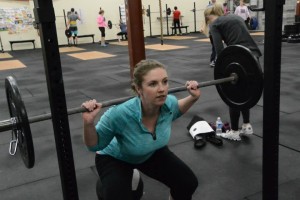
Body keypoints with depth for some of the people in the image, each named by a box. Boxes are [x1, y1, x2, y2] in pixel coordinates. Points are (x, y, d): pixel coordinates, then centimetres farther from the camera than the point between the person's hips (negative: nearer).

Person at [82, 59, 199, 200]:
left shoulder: (169, 103, -28)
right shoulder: (120, 114, -41)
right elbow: (95, 145, -23)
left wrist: (193, 98, -15)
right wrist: (88, 123, -41)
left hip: (152, 153, 4)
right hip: (115, 158, -3)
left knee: (188, 183, -8)